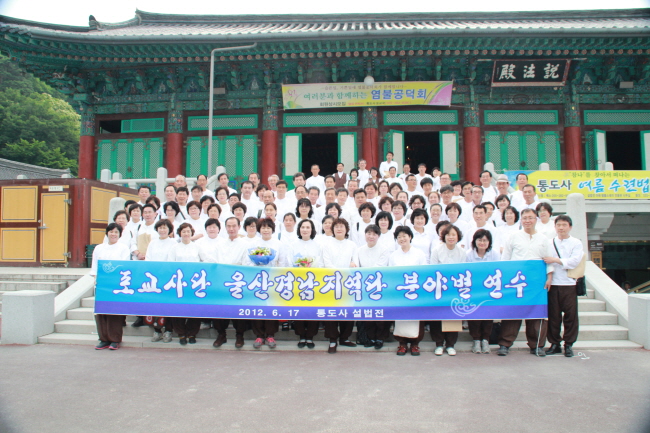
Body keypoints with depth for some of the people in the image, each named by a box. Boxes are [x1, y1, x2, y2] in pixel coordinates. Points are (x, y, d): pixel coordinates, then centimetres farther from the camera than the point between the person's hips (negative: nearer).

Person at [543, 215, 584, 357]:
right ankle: (554, 343, 14)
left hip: (569, 283, -2)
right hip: (553, 283, 2)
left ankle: (569, 344, 10)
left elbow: (575, 261, -8)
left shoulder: (576, 243, 5)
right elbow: (545, 261, 6)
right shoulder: (550, 243, 12)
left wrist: (556, 260, -13)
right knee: (553, 315, 4)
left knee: (570, 315, -1)